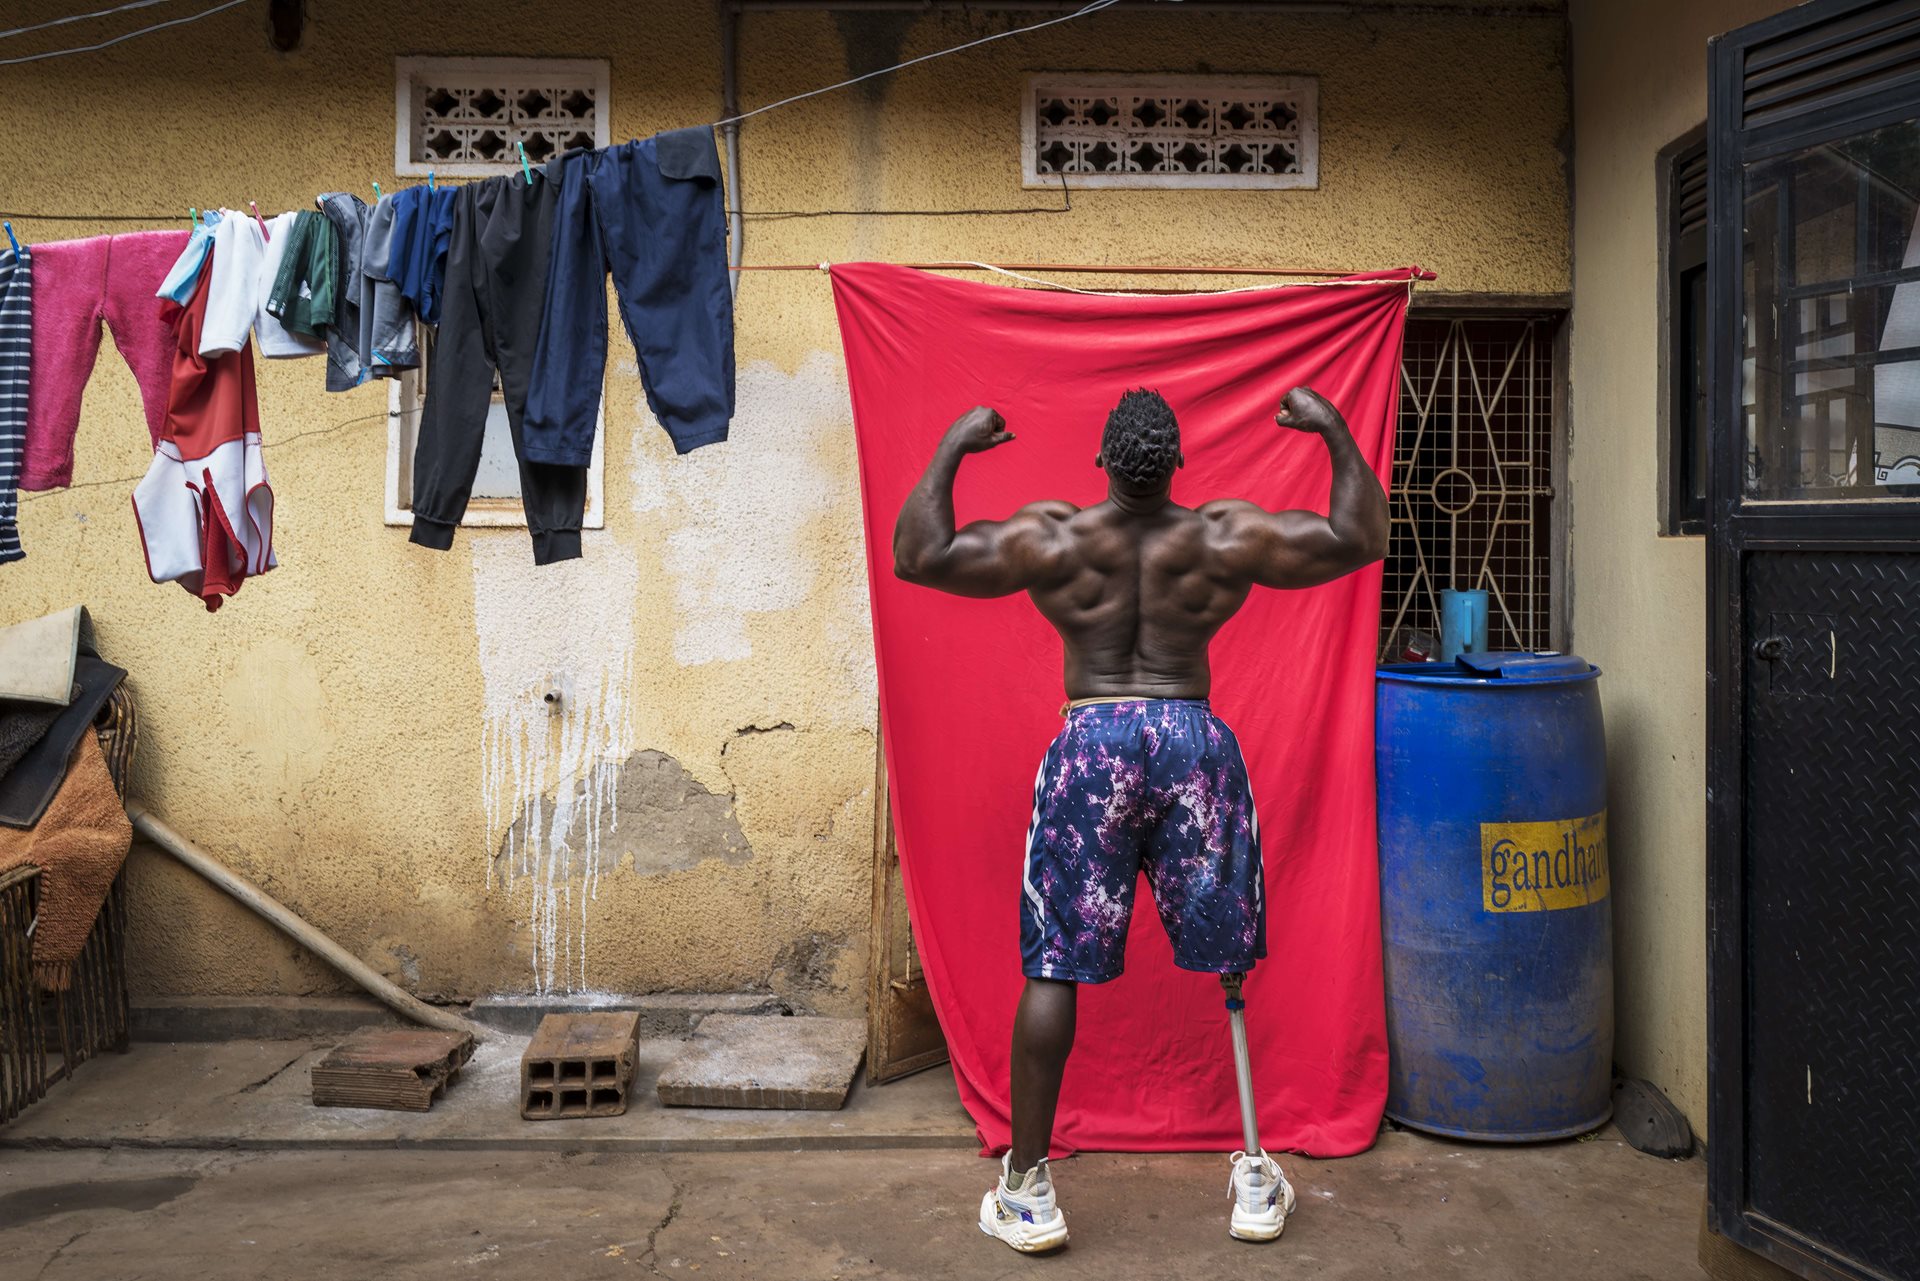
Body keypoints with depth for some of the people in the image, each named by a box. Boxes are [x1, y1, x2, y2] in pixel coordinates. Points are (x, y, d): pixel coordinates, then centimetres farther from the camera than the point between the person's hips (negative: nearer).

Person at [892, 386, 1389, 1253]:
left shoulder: (1054, 538, -3)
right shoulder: (1225, 537, -1)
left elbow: (917, 556, -3)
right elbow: (1359, 541, 4)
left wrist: (951, 449, 7)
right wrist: (1335, 431, 13)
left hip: (1089, 746, -1)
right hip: (1194, 743, 1)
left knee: (1053, 969, 5)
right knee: (1230, 964, 12)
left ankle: (1027, 1190, 10)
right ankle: (1257, 1182, 21)